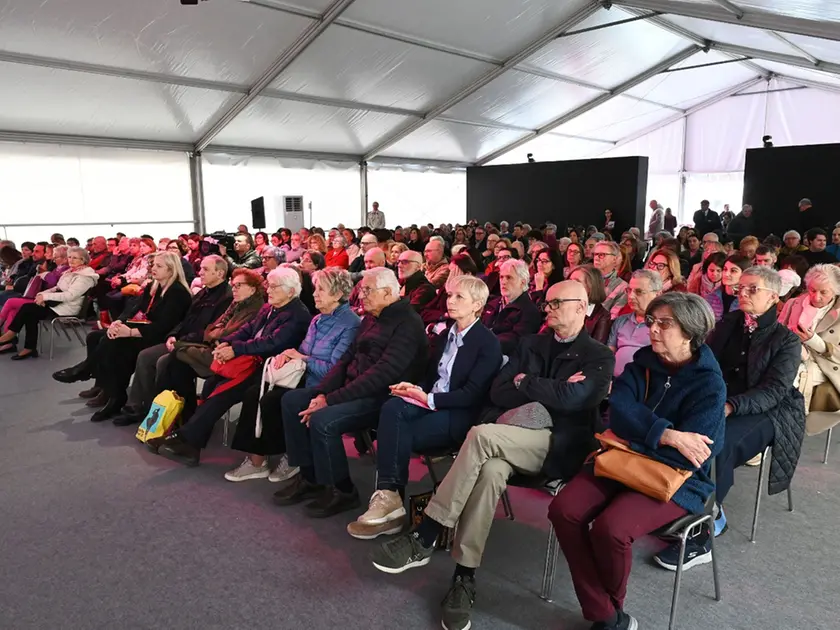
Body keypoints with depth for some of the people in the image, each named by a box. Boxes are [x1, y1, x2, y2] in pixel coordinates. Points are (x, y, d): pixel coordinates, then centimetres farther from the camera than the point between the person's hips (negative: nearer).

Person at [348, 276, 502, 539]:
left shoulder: (488, 343, -7)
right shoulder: (443, 336, 16)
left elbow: (473, 394, -14)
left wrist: (428, 398, -18)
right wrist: (416, 390, -6)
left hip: (460, 415, -6)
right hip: (431, 404, 6)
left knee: (399, 434, -27)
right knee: (392, 407, -26)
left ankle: (390, 498, -12)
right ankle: (387, 494, -30)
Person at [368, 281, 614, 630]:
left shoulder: (599, 357, 3)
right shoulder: (531, 344, 18)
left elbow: (570, 399, -15)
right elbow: (498, 393, 7)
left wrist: (524, 383, -1)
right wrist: (545, 391, -6)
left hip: (557, 448, -4)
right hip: (511, 442, 4)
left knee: (481, 434, -30)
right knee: (490, 470, -31)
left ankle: (423, 537, -24)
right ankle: (464, 577, -23)